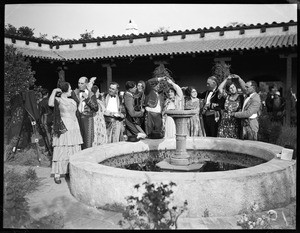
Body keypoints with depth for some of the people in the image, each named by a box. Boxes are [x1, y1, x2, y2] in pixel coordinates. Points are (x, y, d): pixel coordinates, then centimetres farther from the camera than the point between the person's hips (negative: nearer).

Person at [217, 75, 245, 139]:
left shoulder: (240, 97, 2)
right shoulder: (227, 97, 9)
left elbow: (245, 88, -11)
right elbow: (220, 88, 3)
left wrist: (239, 78, -15)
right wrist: (227, 79, 0)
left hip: (235, 123, -2)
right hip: (224, 123, 3)